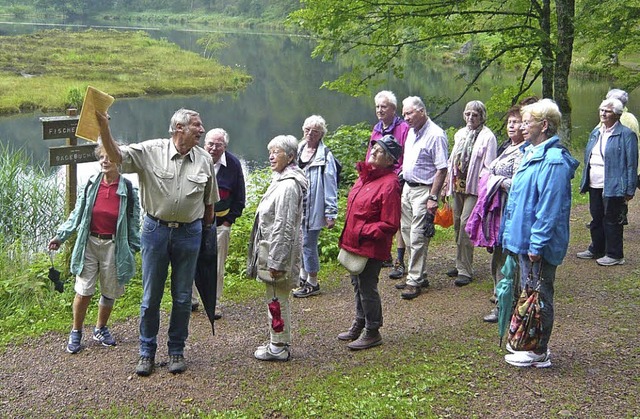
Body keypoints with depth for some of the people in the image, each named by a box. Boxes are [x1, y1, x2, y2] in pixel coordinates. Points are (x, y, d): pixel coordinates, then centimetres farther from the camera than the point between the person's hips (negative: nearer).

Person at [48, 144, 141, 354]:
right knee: (83, 291, 0)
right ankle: (76, 332, 17)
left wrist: (134, 247, 1)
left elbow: (134, 221, 2)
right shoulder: (91, 185, 0)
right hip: (89, 243, 0)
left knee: (109, 292, 10)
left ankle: (101, 329, 31)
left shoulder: (128, 189, -4)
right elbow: (77, 213, 8)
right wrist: (61, 235, 6)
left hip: (114, 246, 0)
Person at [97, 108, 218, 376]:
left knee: (182, 298, 10)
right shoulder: (151, 151, -7)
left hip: (189, 232, 2)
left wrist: (206, 231, 14)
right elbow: (117, 156, -16)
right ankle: (147, 352, 21)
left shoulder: (204, 159, 1)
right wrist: (104, 128, -31)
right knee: (151, 297, 7)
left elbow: (210, 201, 11)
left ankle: (176, 350, 25)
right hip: (156, 230, -2)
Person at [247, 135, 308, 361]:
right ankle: (278, 343, 27)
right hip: (272, 248, 10)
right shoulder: (281, 180, 13)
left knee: (277, 299, -1)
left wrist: (275, 261, -22)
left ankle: (279, 347, 10)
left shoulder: (288, 185, -20)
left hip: (279, 250, -10)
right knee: (277, 298, 17)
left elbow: (283, 226, -23)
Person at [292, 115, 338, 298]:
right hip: (297, 207, 7)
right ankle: (302, 276, 31)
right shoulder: (298, 150, 9)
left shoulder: (325, 156, -11)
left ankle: (312, 283, 12)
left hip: (313, 207, -7)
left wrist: (331, 213, -15)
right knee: (299, 242, 15)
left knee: (308, 243, -1)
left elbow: (330, 186, -13)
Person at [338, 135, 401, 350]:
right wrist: (348, 234, 13)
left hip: (371, 248, -9)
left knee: (367, 288, 2)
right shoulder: (365, 175, 9)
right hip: (355, 243, 9)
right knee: (357, 284, 22)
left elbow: (390, 225, -21)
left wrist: (363, 232, -20)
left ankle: (372, 332, 18)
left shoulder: (389, 184, -20)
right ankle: (359, 324, 40)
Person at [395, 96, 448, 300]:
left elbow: (441, 169, -17)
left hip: (423, 190, -9)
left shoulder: (435, 135, -15)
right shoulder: (411, 131, 12)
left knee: (417, 237, -8)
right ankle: (419, 275, 22)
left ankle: (414, 281, 0)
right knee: (407, 232, 12)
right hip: (408, 187, 9)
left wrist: (433, 197, -20)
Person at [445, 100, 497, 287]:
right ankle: (461, 264, 24)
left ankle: (465, 270, -6)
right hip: (457, 186, 7)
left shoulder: (487, 137, -7)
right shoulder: (460, 134, 14)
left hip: (474, 188, -7)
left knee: (465, 225, -12)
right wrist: (447, 184, 14)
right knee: (457, 224, 11)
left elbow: (488, 168, -10)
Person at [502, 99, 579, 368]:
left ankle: (539, 353, 14)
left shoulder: (553, 161, -21)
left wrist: (536, 245, -22)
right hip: (525, 239, 10)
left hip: (539, 244, -10)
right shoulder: (532, 153, 11)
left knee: (539, 297, 2)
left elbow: (549, 209, -23)